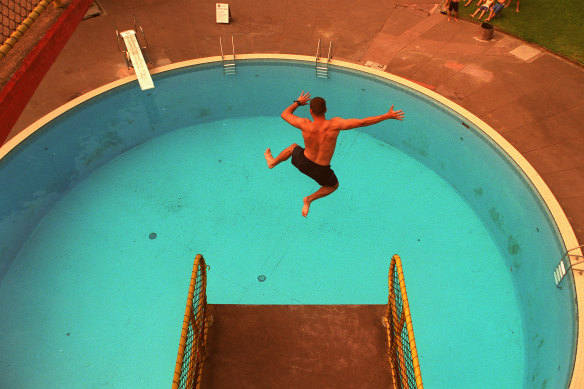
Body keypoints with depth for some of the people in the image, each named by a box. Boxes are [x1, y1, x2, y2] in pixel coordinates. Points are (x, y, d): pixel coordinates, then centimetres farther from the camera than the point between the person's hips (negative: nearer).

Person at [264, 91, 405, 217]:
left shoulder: (305, 125, -24)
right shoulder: (334, 124, -28)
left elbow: (285, 114, -5)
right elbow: (363, 122, -27)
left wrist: (298, 102, 12)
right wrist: (388, 116, -20)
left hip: (303, 163, 2)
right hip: (321, 171, -1)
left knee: (293, 147, 34)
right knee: (334, 185, 32)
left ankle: (273, 162, 53)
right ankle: (310, 199, 14)